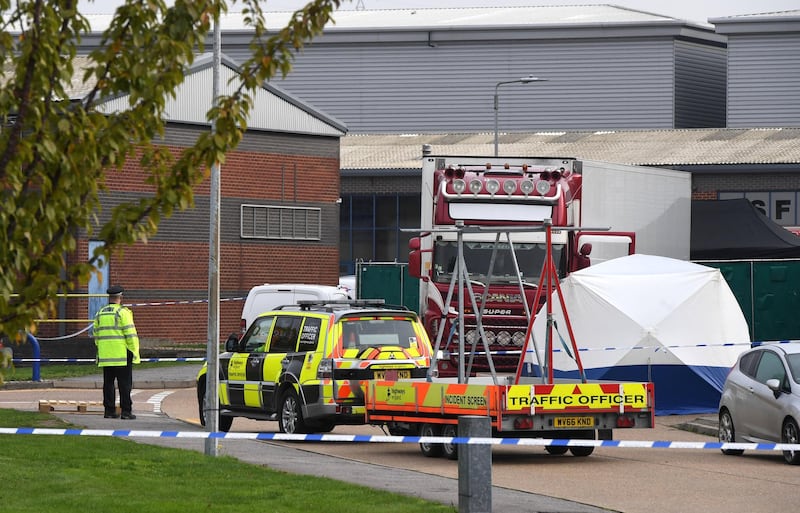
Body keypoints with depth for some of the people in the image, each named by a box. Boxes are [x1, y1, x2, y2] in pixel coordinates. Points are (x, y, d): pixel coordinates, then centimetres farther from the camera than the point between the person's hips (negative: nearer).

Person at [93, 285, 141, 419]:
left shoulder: (100, 313, 11)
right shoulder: (123, 312, -8)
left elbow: (96, 335, 15)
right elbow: (130, 334, -12)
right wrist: (134, 351, -7)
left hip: (105, 355, 5)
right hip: (122, 354, -5)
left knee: (108, 383, 8)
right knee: (125, 383, -2)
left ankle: (109, 410, 7)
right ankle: (126, 411, -5)